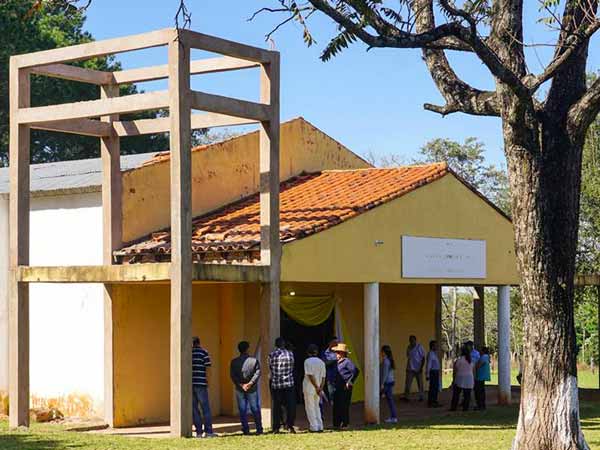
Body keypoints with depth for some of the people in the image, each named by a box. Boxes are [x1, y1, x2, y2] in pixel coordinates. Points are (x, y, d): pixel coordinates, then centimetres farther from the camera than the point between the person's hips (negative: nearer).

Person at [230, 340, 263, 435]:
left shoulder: (234, 362, -1)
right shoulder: (254, 360, -4)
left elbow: (232, 375, -6)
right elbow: (257, 372, -11)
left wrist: (241, 384, -11)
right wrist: (250, 383, -14)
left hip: (239, 389, 1)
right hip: (252, 389, -1)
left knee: (242, 410, 7)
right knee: (255, 409, 9)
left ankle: (246, 429, 4)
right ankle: (259, 429, 11)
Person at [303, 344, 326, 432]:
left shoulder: (308, 361, -10)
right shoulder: (321, 362, 7)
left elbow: (310, 375, -17)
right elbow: (323, 377, 1)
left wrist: (317, 387, -15)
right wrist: (320, 388, -2)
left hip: (309, 388, -5)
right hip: (318, 388, 5)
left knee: (310, 408, 3)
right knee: (316, 406, 16)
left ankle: (314, 427, -1)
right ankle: (320, 426, 10)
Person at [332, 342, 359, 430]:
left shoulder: (347, 362, -12)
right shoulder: (339, 362, 15)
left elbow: (355, 371, -21)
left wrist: (350, 382, -18)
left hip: (345, 388, -9)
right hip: (338, 388, 9)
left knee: (344, 406, -5)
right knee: (336, 406, 10)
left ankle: (345, 424, 2)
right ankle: (336, 424, 16)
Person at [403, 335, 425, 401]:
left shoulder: (419, 347, -7)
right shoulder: (409, 348, 8)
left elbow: (423, 358, -7)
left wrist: (421, 367, -13)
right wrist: (407, 367, 14)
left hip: (418, 369, -4)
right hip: (410, 369, 4)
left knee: (420, 383, 5)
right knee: (408, 383, -5)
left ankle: (421, 397, 14)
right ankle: (406, 396, -7)